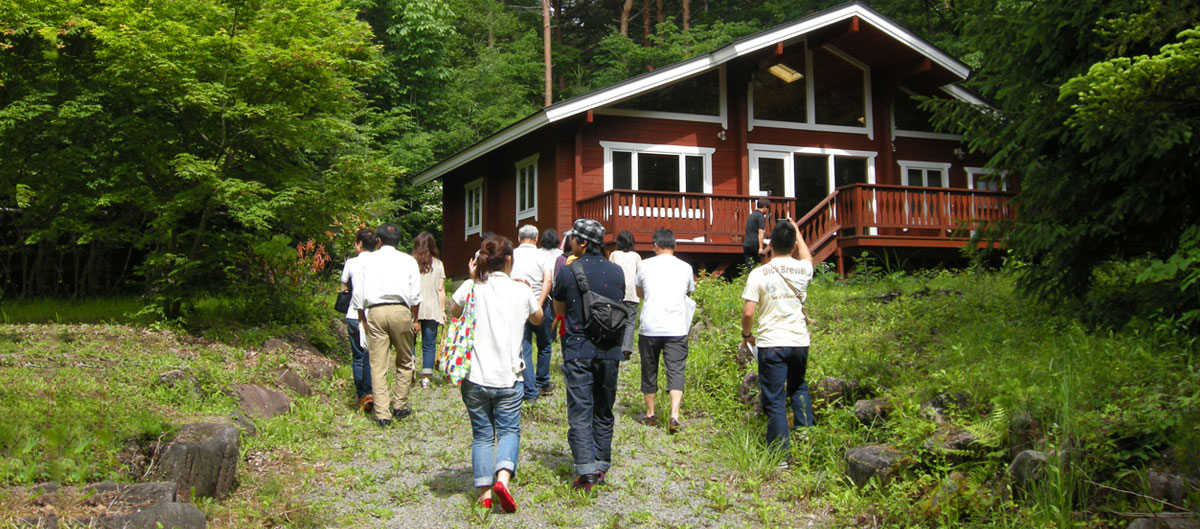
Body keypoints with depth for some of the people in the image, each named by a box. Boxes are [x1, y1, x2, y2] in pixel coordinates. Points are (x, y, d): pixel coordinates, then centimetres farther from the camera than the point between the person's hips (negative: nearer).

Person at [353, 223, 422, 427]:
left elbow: (359, 292, 8)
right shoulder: (408, 260, 9)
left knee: (378, 365, 2)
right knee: (404, 362, 15)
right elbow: (415, 294, 6)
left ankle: (382, 414, 1)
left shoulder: (368, 260, 11)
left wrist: (362, 319, 17)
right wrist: (415, 319, 14)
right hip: (400, 311, -1)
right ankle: (400, 406, 18)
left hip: (374, 312, 1)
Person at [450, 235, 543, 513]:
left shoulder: (470, 288, -4)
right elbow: (538, 318, 17)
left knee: (482, 434, 12)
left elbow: (454, 313, 17)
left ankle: (485, 492, 10)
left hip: (475, 377, 1)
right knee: (508, 430, 10)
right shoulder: (521, 291, -3)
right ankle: (502, 478, -13)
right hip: (508, 377, -1)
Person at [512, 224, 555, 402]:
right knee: (544, 345, 19)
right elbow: (548, 280, -14)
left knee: (524, 349, 3)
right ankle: (542, 383, 28)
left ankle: (530, 392, 1)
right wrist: (539, 304, -18)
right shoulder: (542, 256, -1)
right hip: (538, 304, -1)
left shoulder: (511, 255, 4)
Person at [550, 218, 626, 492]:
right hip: (609, 351, 4)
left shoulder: (567, 273, -8)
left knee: (580, 412, -2)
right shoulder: (617, 272, 3)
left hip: (577, 350, -4)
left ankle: (586, 470, -9)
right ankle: (601, 466, 19)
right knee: (603, 410, 14)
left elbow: (559, 310, 7)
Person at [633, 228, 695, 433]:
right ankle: (674, 416, -18)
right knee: (676, 371, -3)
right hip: (676, 329, 0)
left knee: (649, 370, 14)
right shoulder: (685, 268, 5)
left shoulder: (645, 265, 4)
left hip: (650, 327, 0)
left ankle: (650, 413, 25)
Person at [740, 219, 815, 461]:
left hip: (770, 343, -3)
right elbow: (806, 258, 28)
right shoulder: (803, 269, 2)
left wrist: (747, 334, 8)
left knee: (774, 399, 3)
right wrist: (797, 233, 41)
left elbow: (748, 312, -10)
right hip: (799, 341, 3)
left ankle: (781, 453, 5)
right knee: (799, 389, 26)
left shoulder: (759, 274, -8)